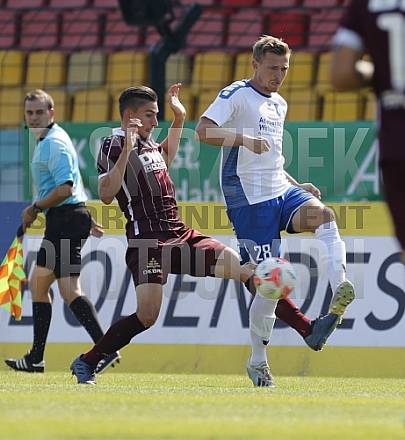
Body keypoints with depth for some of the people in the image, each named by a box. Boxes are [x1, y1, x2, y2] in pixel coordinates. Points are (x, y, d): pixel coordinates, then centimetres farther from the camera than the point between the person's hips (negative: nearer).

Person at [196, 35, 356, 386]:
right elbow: (203, 131, -21)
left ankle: (340, 293, -40)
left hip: (281, 191, 7)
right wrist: (245, 139, -34)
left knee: (323, 214, -26)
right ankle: (258, 361, 7)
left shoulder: (279, 104, 20)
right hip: (250, 200, -7)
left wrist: (297, 186, 19)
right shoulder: (236, 95, -5)